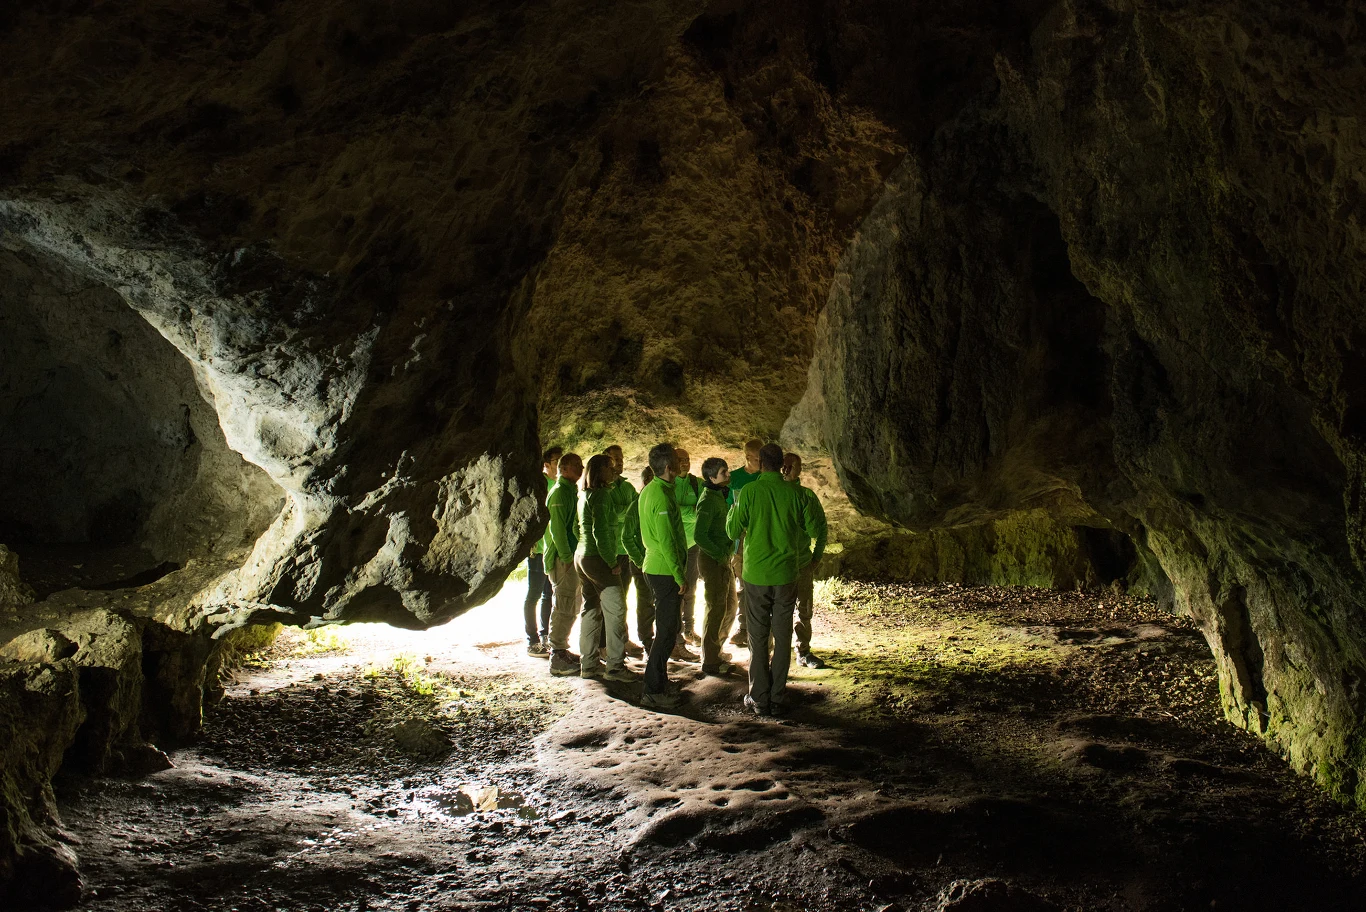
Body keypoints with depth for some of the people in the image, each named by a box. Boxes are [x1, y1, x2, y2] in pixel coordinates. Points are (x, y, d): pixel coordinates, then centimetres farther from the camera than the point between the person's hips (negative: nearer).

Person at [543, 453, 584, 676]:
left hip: (571, 557, 10)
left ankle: (562, 650, 24)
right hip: (562, 559, -10)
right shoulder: (560, 492, -13)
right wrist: (567, 557, -21)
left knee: (572, 606, 15)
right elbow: (557, 528, -20)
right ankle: (558, 658, -5)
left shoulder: (571, 491, 18)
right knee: (564, 607, -8)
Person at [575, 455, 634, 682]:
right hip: (598, 559, -10)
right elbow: (600, 532, -21)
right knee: (615, 610, -6)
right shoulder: (601, 495, -15)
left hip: (582, 556, 10)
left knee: (591, 610, 13)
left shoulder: (585, 496, 14)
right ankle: (615, 666, -5)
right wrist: (612, 562, -16)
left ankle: (588, 664, 17)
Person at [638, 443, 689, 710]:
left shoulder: (648, 491, 12)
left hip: (654, 566, 10)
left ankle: (658, 685, 25)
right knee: (666, 632, -5)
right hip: (665, 570, -10)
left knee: (665, 629, 17)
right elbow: (666, 541, -22)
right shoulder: (662, 495, -19)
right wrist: (680, 576, -17)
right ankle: (653, 692, -1)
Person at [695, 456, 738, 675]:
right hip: (712, 560, -10)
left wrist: (728, 554, 13)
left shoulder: (722, 496, 12)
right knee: (716, 609, -3)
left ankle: (715, 651, 33)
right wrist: (719, 554, -20)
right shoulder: (708, 500, -17)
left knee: (730, 607, 18)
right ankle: (710, 662, 6)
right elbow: (700, 535, -23)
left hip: (724, 560, 10)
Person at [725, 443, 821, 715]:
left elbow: (733, 531, -5)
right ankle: (778, 698, 13)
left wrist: (732, 510, 15)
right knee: (783, 636, 10)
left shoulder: (750, 491, -10)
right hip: (786, 575, 2)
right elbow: (812, 530, 4)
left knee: (758, 639, 7)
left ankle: (759, 699, 10)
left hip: (756, 575, -1)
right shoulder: (793, 493, -4)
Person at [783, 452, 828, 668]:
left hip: (803, 563, 3)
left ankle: (804, 652, 24)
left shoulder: (808, 495, -1)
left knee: (805, 610, 11)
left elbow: (821, 527, 8)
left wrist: (817, 557, 4)